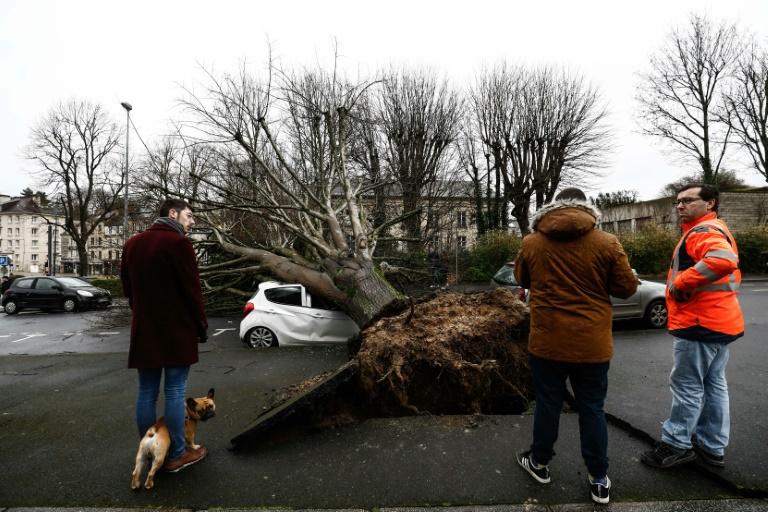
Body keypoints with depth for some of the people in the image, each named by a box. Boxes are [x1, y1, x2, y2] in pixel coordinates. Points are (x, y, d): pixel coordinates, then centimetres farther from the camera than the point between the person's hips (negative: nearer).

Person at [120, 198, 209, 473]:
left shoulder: (132, 244, 9)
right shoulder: (179, 243, -13)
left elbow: (128, 288, 15)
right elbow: (192, 290, -14)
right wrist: (201, 326, -3)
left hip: (143, 330, 7)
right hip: (176, 331, -6)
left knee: (146, 392, 13)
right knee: (175, 393, 3)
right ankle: (176, 455, 14)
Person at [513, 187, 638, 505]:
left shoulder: (531, 243, -4)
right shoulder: (607, 243, -7)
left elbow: (522, 280, 11)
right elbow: (627, 287, 1)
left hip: (547, 341, 0)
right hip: (592, 343, 0)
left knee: (548, 403, 15)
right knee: (592, 408, 14)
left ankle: (539, 463, 33)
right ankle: (599, 480, 27)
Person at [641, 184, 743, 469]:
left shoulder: (703, 231, -16)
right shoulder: (715, 230, 18)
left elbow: (723, 261, -37)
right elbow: (731, 271, 26)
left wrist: (680, 283, -28)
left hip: (700, 324, -11)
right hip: (719, 321, 11)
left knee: (687, 385, 0)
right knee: (713, 384, 16)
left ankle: (676, 445, 12)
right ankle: (712, 447, 27)